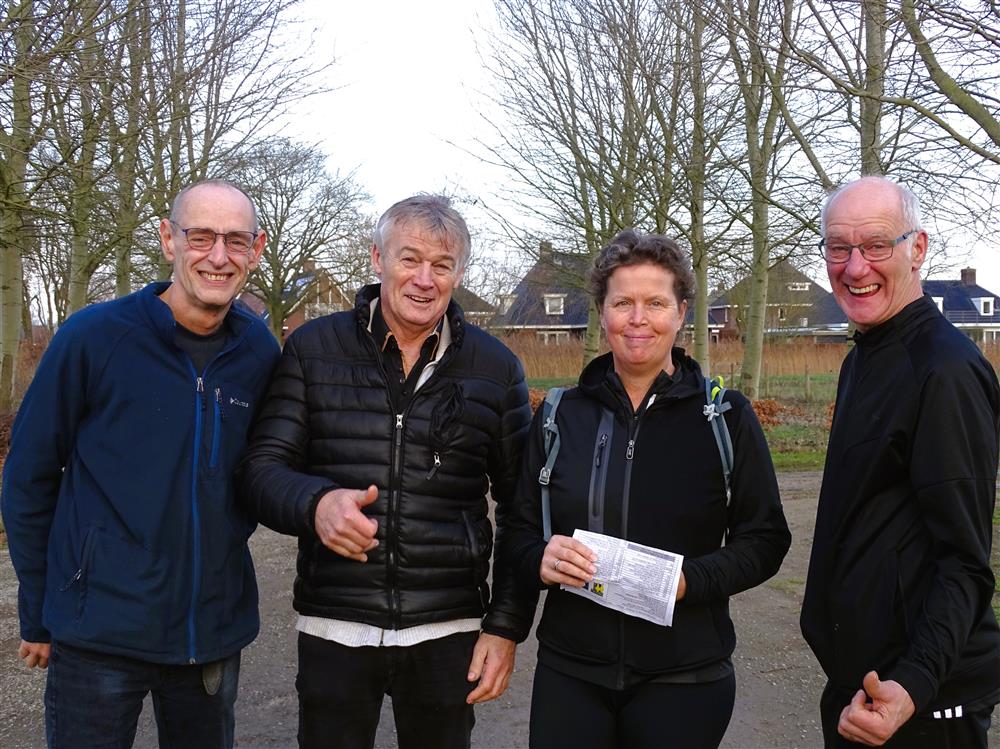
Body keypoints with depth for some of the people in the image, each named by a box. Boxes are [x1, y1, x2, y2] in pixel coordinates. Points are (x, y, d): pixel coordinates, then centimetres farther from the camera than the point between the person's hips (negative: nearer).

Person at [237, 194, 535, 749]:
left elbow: (521, 509, 6)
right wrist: (315, 503, -25)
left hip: (447, 634, 1)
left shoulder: (495, 367, 2)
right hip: (333, 630, 0)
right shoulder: (312, 348, 0)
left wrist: (507, 626, 1)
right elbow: (262, 468, -3)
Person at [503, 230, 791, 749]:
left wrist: (689, 579, -19)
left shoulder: (726, 416, -3)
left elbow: (765, 539, -2)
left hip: (685, 678, -1)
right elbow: (520, 533, 7)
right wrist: (541, 560, -15)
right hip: (568, 671, 2)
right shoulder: (559, 415, 3)